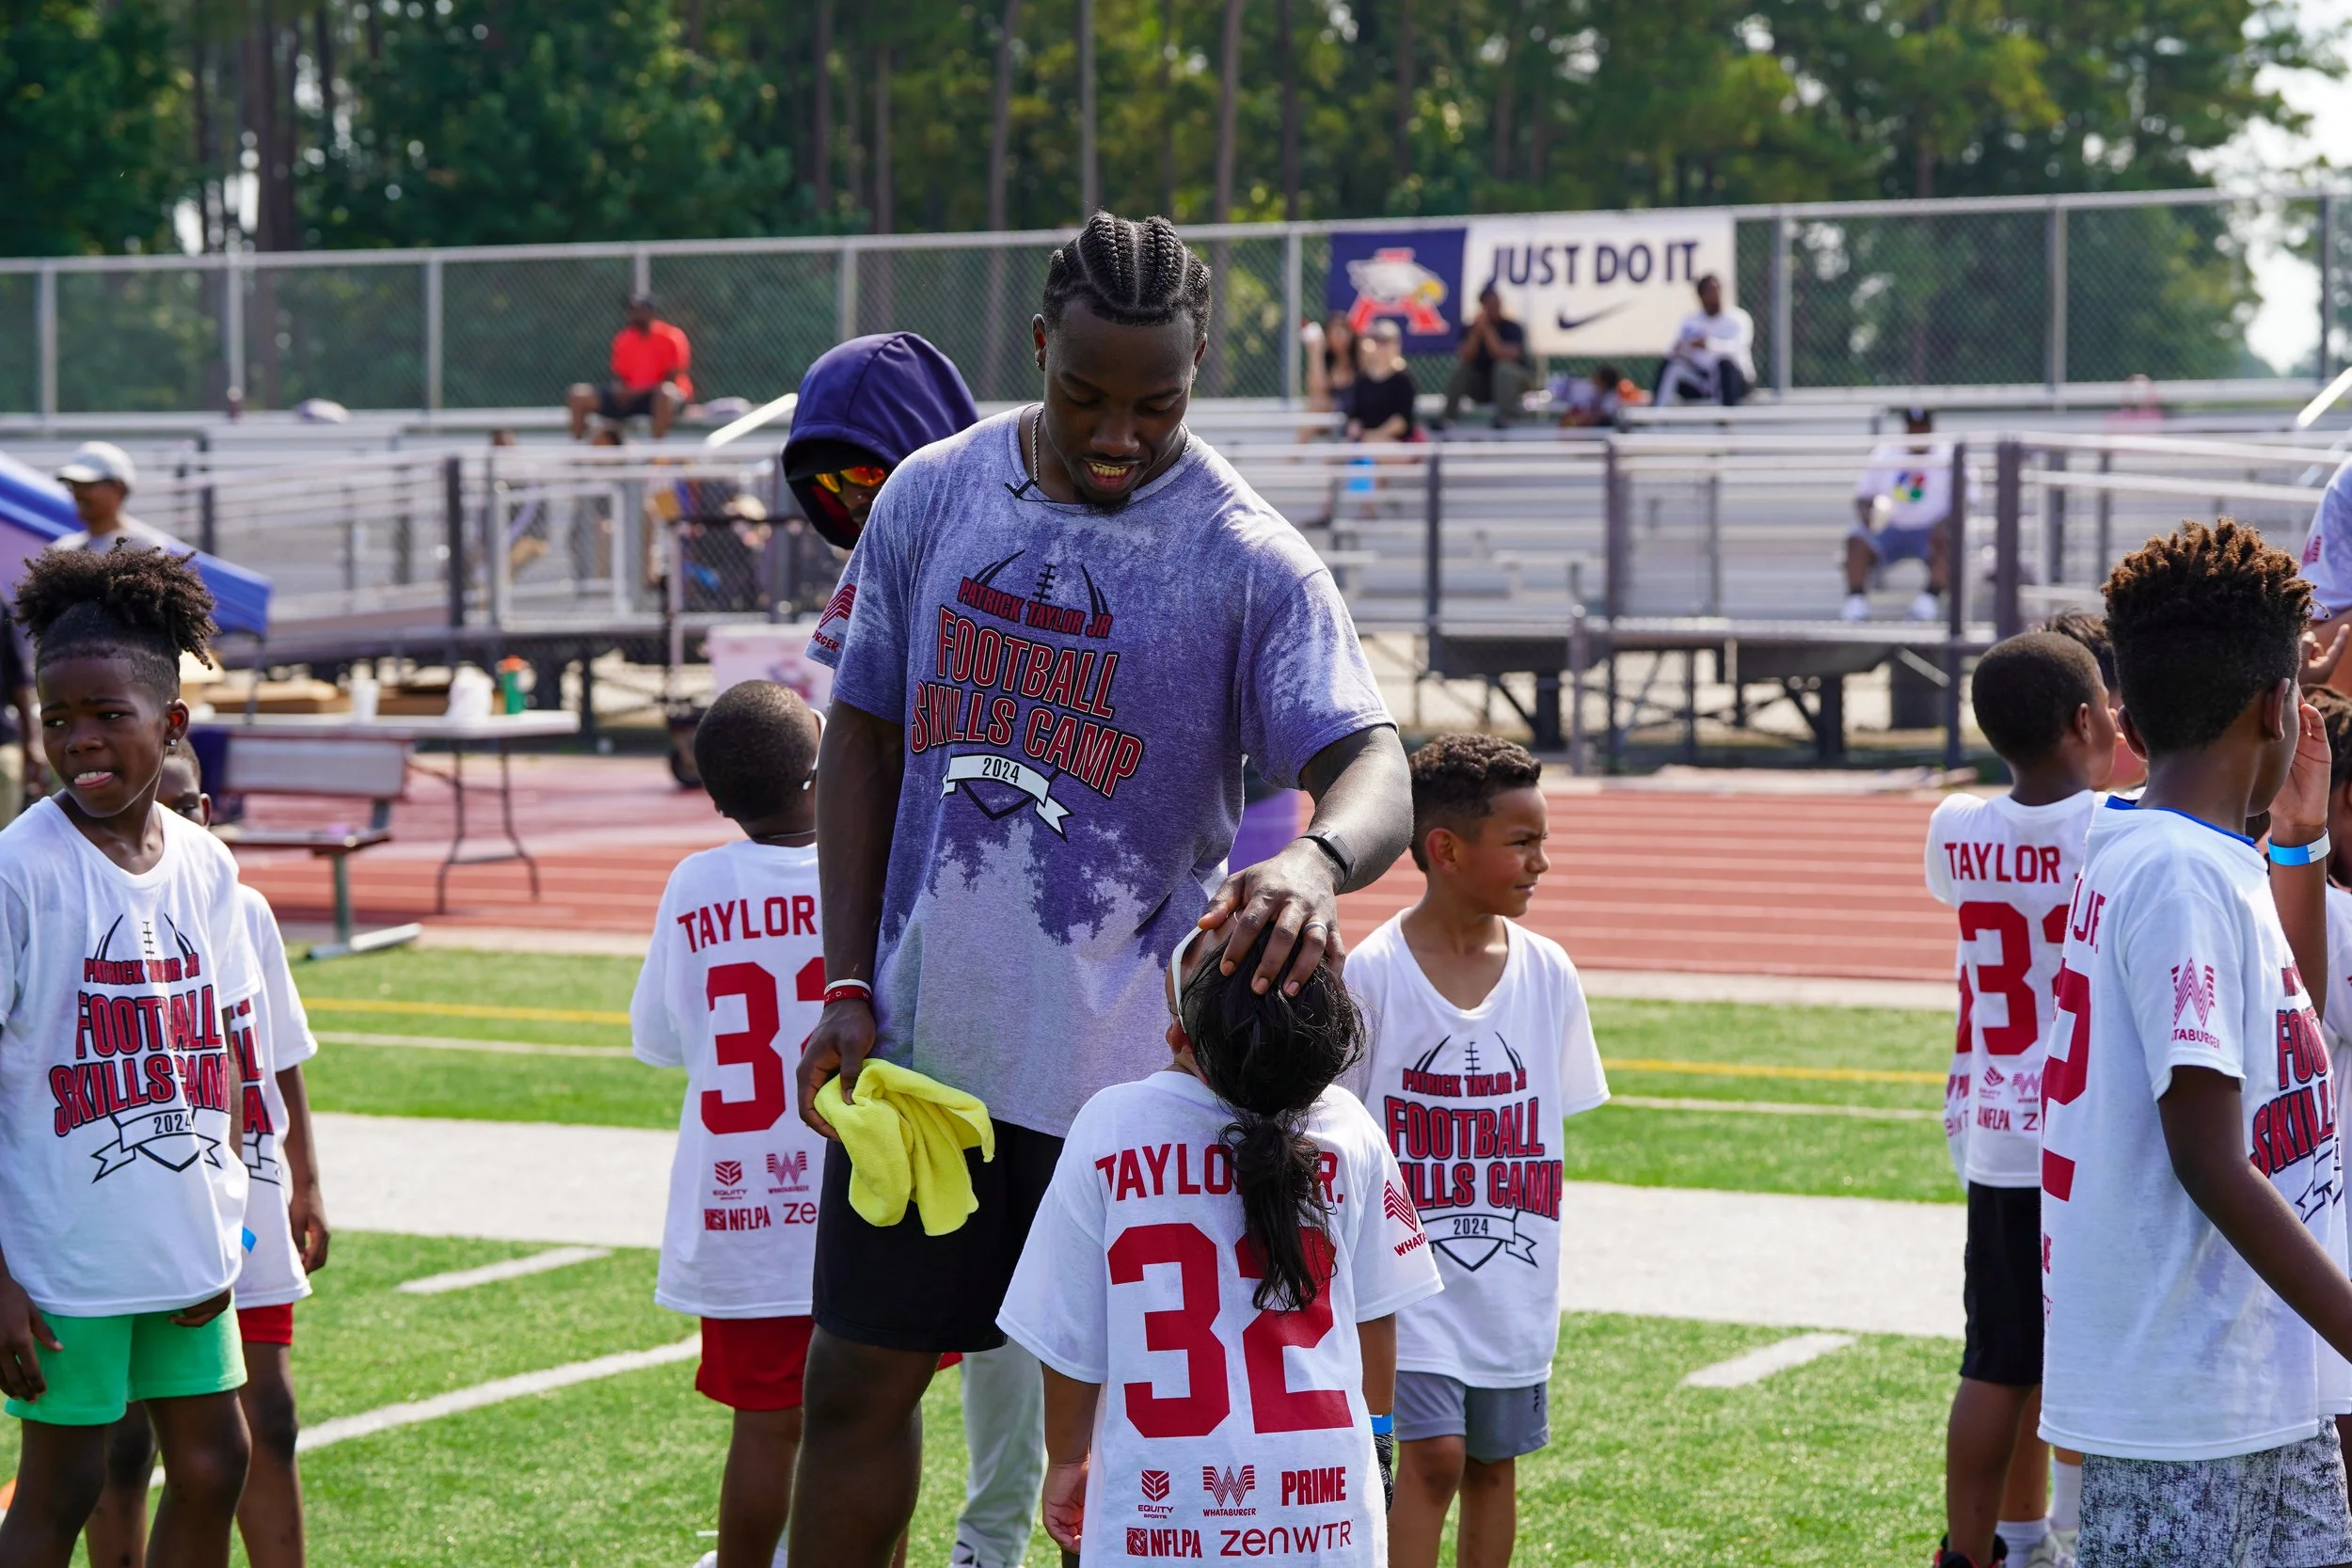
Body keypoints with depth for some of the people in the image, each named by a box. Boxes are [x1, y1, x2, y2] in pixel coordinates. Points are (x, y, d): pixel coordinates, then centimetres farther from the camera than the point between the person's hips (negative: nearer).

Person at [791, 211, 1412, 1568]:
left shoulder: (1251, 562, -11)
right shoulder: (932, 498, 2)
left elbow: (1373, 767, -21)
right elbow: (864, 737, 10)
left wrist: (1318, 857, -45)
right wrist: (849, 986, 3)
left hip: (1129, 1063, -3)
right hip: (920, 1043, 4)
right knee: (856, 1381, 10)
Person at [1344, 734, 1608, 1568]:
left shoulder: (1547, 973, 1)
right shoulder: (1371, 974, -11)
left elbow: (1548, 1129, 10)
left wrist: (1535, 1260, 8)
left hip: (1514, 1280, 4)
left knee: (1494, 1464, 11)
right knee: (1432, 1458, -12)